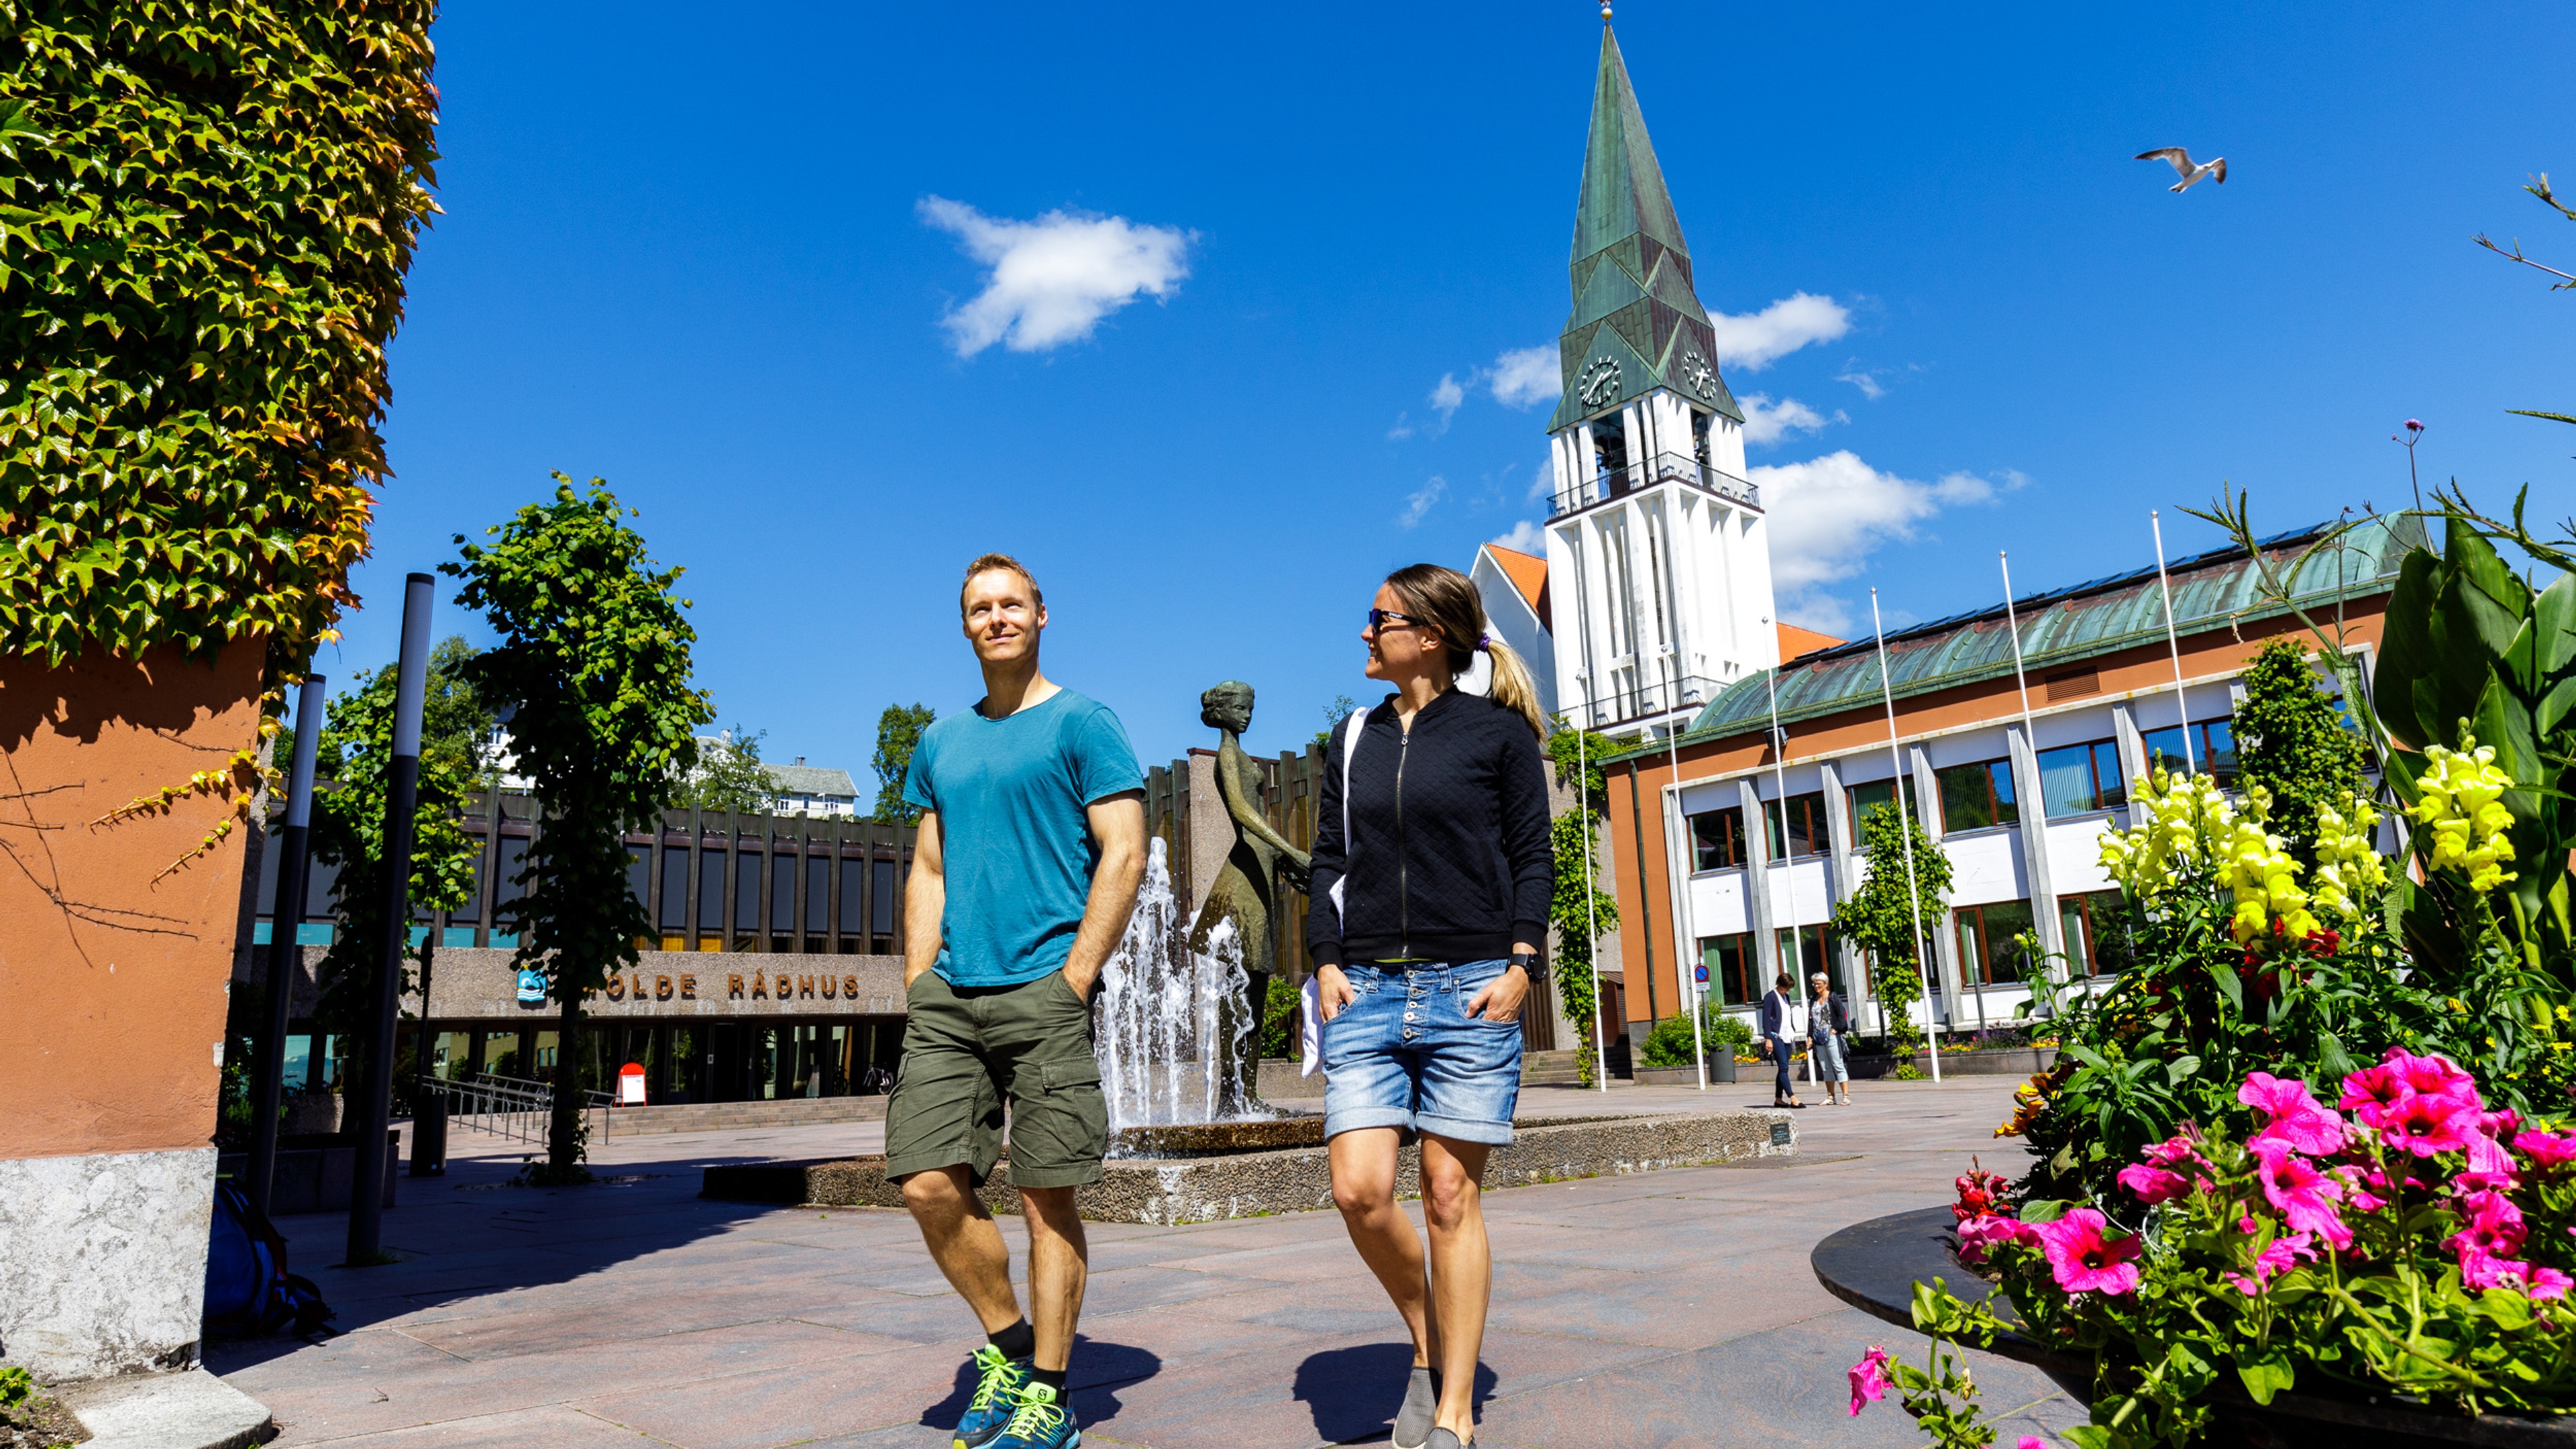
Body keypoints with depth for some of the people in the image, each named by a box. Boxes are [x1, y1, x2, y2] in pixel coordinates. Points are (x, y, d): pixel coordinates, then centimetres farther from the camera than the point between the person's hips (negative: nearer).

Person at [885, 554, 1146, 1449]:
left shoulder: (1082, 724, 1)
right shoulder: (940, 745, 17)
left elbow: (1124, 856, -6)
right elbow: (928, 873, 18)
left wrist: (1072, 980, -13)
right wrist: (918, 987, 7)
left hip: (1043, 991, -5)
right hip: (947, 998, 5)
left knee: (1047, 1197, 0)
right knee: (929, 1186, -1)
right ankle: (1005, 1341, 21)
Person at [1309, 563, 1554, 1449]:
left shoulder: (1499, 730, 4)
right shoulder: (1355, 738, 15)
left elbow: (1532, 856, 4)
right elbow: (1330, 859, 16)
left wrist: (1520, 963, -7)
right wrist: (1327, 960, 4)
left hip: (1470, 987, -3)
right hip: (1366, 987, 4)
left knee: (1451, 1196, 1)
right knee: (1359, 1190, -7)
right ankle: (1427, 1343, 22)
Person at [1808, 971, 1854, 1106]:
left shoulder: (1833, 998, -3)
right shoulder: (1813, 1001, 15)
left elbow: (1842, 1016, -8)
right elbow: (1810, 1019, 16)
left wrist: (1835, 1030, -15)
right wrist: (1810, 1037, 10)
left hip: (1831, 1038, -6)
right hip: (1818, 1039, 6)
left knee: (1838, 1066, -7)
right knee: (1825, 1069, 9)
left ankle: (1846, 1096, -7)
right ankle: (1831, 1097, 14)